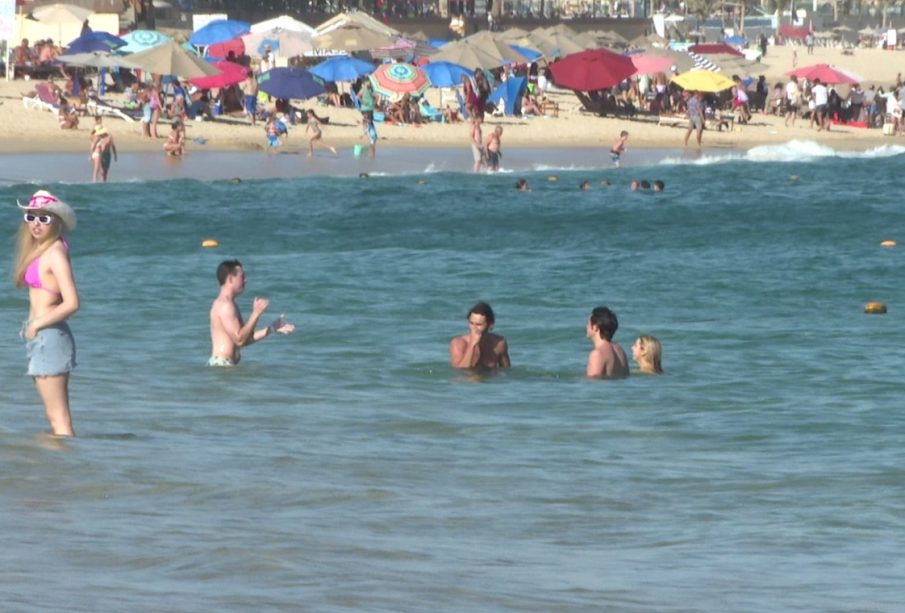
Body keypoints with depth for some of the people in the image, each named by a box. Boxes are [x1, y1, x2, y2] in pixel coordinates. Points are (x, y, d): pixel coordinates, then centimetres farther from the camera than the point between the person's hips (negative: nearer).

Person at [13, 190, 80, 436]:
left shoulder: (55, 254, -14)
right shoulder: (40, 250, 13)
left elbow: (71, 303, -23)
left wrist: (37, 324, -14)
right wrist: (32, 326, 7)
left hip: (50, 336, -10)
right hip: (41, 339, 10)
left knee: (58, 416, -9)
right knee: (55, 415, 12)